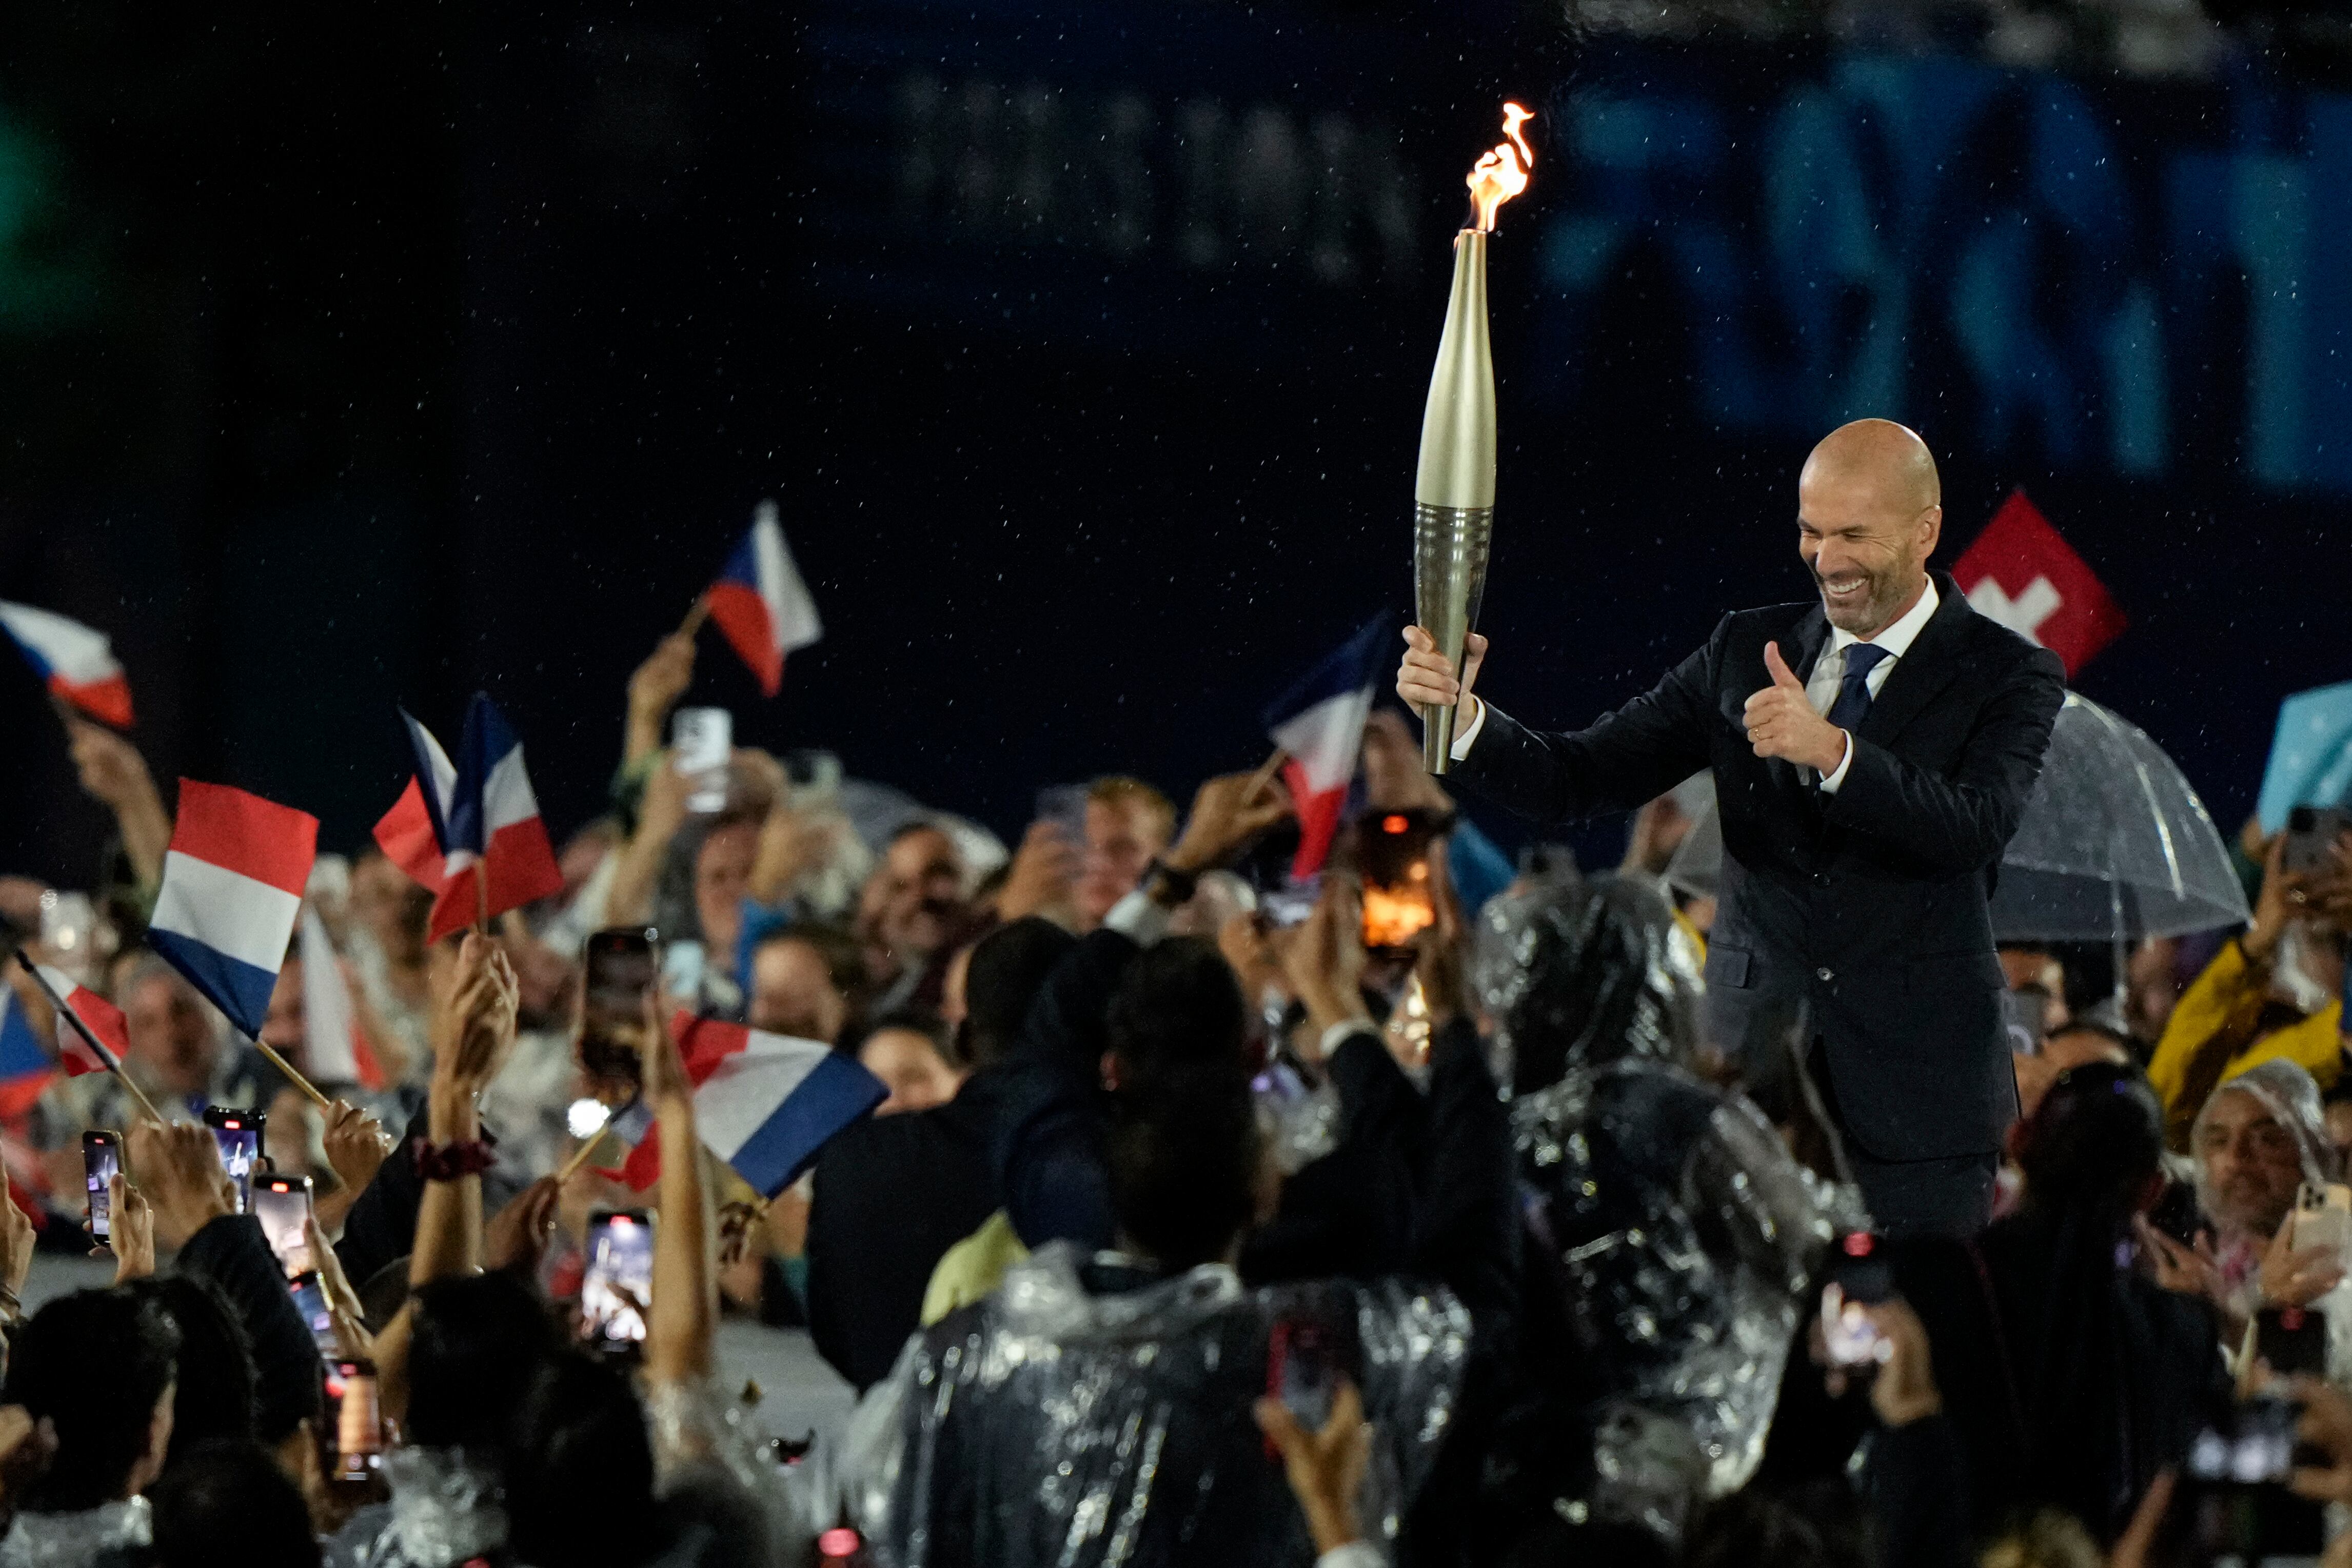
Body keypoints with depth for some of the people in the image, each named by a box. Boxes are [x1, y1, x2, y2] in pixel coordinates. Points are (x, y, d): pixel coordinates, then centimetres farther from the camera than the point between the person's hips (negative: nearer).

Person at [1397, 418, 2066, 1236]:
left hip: (1915, 1093, -3)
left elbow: (1977, 827, -20)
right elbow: (1582, 778, 4)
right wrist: (1462, 716, -16)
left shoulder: (2010, 677, -2)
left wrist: (1834, 751, -35)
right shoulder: (1746, 651, 10)